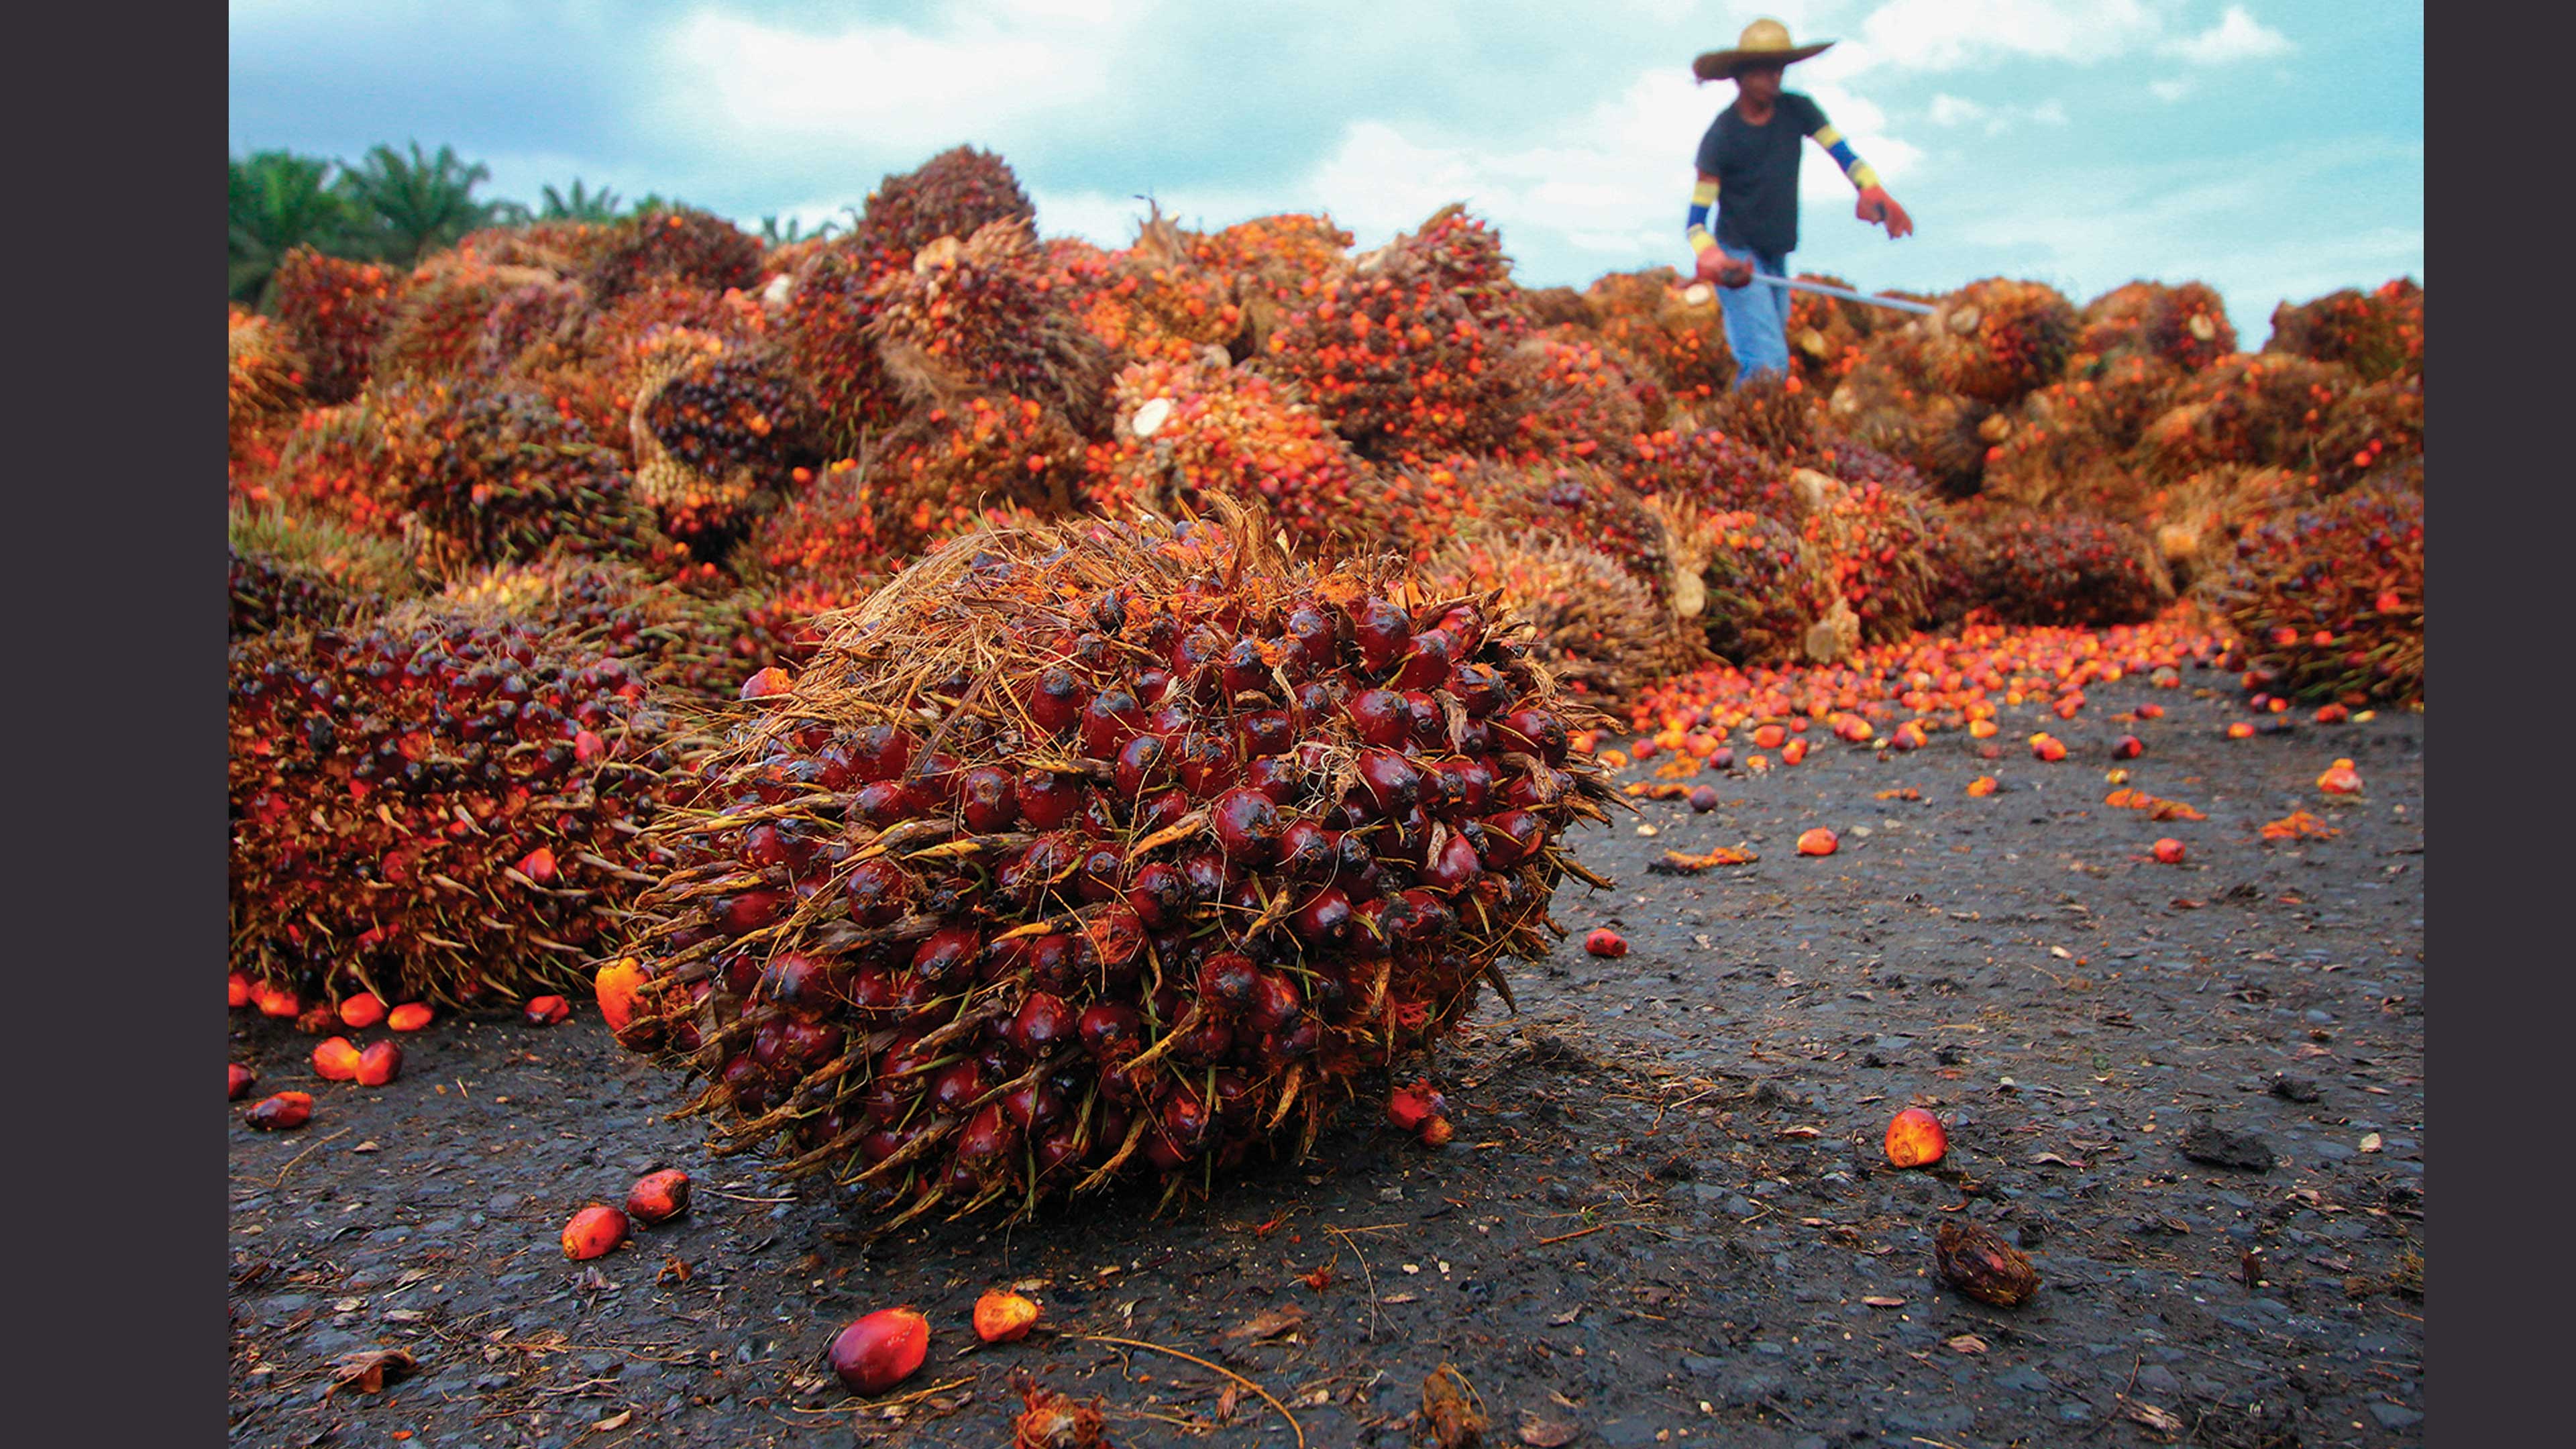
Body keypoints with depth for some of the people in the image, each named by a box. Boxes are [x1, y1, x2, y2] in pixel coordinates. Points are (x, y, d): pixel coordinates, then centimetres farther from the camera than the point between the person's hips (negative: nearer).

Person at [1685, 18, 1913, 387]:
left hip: (1777, 258, 6)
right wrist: (1711, 259, -36)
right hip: (1737, 257, -6)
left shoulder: (1797, 111, -3)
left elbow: (1842, 153, -9)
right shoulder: (1722, 135, -15)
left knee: (1773, 356, 17)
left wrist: (1873, 191, -30)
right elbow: (1697, 218, -16)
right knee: (1768, 364, -17)